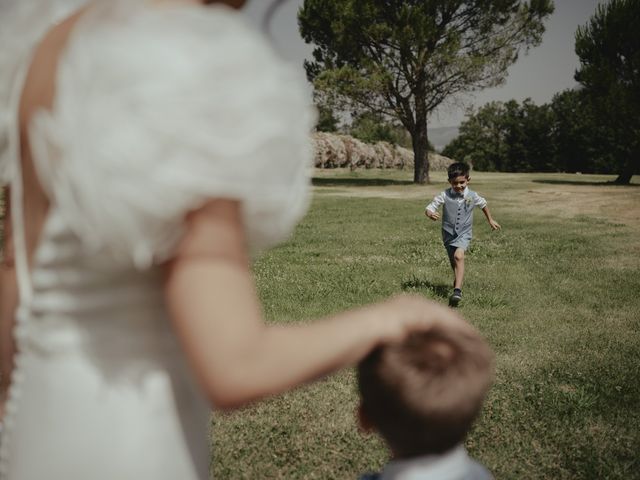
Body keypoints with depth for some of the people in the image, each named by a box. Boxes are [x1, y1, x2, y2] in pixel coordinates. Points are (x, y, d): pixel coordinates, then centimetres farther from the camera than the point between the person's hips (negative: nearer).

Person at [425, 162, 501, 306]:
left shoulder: (472, 196, -7)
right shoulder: (444, 196, -11)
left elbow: (483, 205, 15)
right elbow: (429, 208, -14)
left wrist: (490, 220, 26)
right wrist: (430, 214, -38)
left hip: (463, 234, -2)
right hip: (448, 234, 2)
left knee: (458, 256, -27)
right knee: (453, 263, 17)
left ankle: (457, 290, -35)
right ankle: (458, 281, 46)